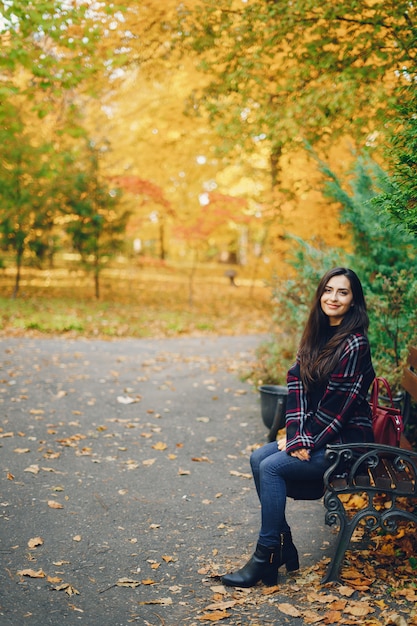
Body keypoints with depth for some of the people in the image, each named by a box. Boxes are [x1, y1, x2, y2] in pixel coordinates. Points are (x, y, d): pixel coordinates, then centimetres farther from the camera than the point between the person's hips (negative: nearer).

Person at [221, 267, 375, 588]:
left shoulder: (354, 345, -17)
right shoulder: (318, 335, 9)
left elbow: (336, 405, -20)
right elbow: (297, 384, 2)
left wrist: (303, 441, -14)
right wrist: (296, 434, -10)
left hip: (346, 440, -8)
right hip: (316, 435, 8)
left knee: (272, 467, -19)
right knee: (259, 457, -7)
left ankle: (266, 558, -10)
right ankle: (283, 543, 0)